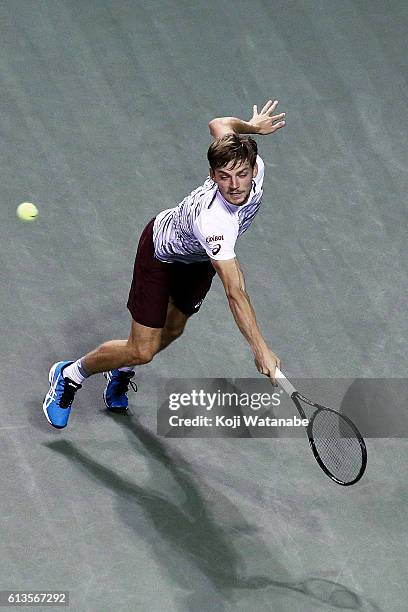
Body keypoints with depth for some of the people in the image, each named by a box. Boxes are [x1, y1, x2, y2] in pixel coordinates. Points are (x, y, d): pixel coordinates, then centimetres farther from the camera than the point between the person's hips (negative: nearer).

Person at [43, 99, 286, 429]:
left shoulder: (254, 166, -29)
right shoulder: (213, 219, -49)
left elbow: (218, 124, -8)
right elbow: (235, 293, -50)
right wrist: (260, 348, -51)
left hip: (200, 255, 7)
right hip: (162, 250, -7)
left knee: (172, 330, 23)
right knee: (142, 351, -8)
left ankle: (121, 372, 52)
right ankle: (70, 374, 18)